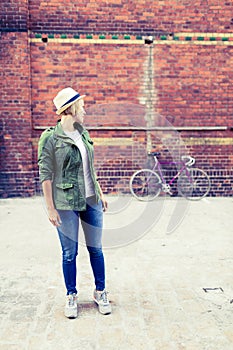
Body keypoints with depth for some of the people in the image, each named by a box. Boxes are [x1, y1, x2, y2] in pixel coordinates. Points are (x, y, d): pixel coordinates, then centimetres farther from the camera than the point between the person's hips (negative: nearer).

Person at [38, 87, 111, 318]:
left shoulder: (83, 133, 9)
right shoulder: (50, 138, -9)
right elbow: (45, 175, -10)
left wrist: (100, 194, 15)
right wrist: (50, 208, -12)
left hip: (90, 201, 5)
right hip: (66, 204, -5)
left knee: (95, 248, 12)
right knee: (69, 253, 7)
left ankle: (100, 293, 28)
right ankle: (71, 297, 26)